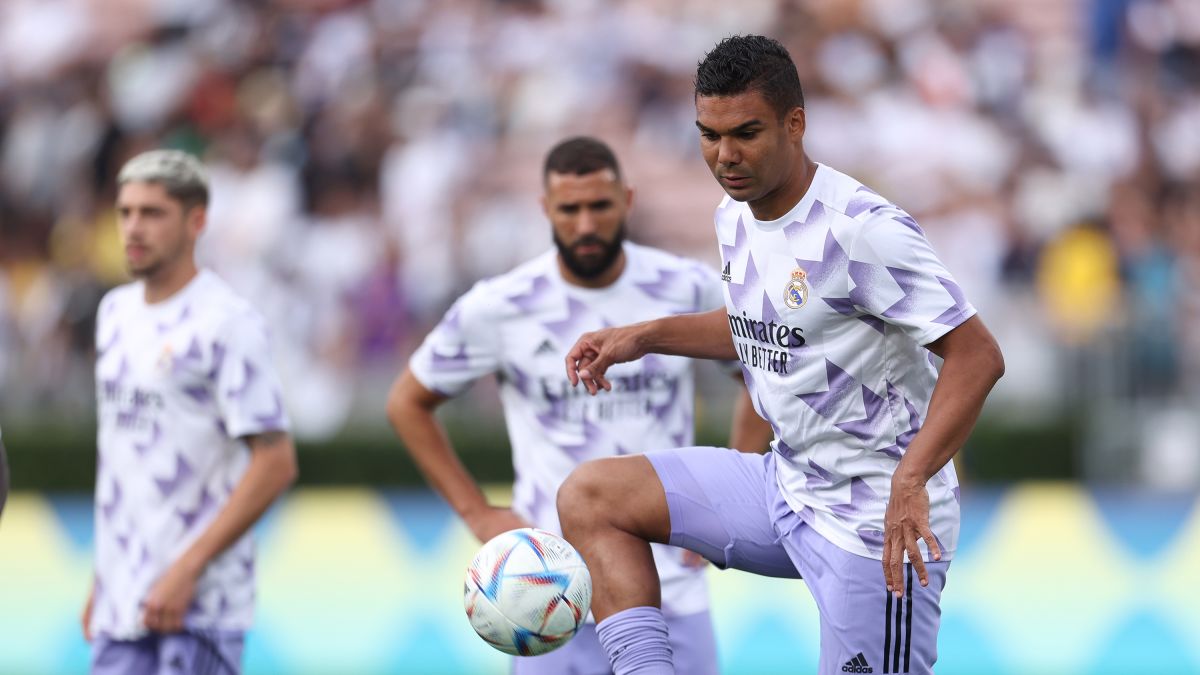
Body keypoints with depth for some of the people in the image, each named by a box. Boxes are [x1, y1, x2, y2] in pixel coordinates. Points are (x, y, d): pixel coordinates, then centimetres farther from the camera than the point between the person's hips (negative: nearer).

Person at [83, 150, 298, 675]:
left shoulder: (227, 323, -10)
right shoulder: (115, 312, 13)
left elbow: (276, 464, -14)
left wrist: (187, 570, -18)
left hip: (199, 606, -7)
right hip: (120, 606, 7)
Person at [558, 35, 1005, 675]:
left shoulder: (860, 230, -22)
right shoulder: (735, 215, 6)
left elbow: (977, 355, -25)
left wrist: (909, 482, -36)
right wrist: (644, 336, 16)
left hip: (872, 519, -9)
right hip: (785, 482, 9)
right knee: (589, 496, 6)